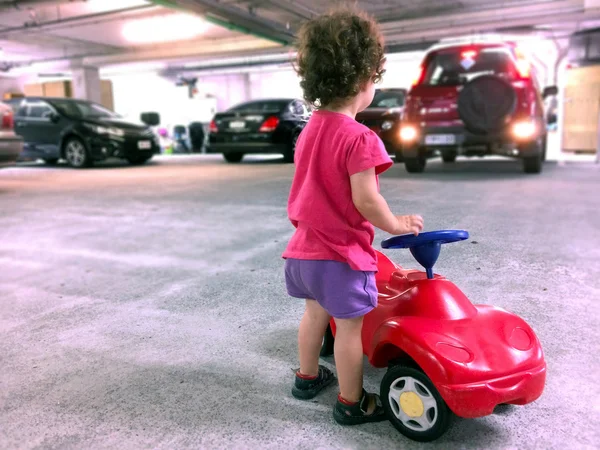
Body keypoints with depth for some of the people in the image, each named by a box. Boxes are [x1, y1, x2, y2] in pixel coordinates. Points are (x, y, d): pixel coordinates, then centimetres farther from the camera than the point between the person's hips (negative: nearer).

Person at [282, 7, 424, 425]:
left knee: (315, 313, 24)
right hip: (343, 253, -8)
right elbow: (365, 200, -24)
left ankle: (308, 376, 42)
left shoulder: (310, 129, 5)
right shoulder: (359, 138, -21)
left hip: (307, 247, 8)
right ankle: (352, 403, 24)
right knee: (349, 329, 7)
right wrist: (397, 225, -7)